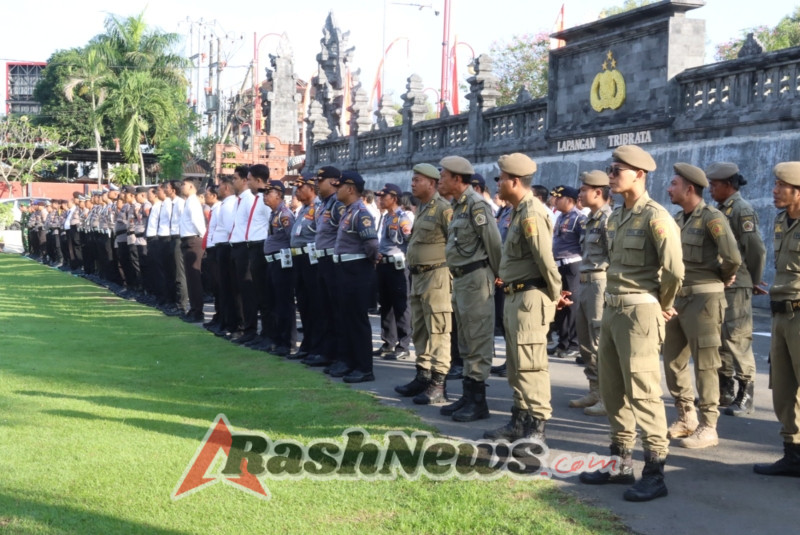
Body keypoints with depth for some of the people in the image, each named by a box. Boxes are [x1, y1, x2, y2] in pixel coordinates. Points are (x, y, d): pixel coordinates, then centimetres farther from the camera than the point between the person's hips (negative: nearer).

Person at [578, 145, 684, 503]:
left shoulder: (655, 217, -14)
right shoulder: (615, 216, 12)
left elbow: (674, 269, -20)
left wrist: (663, 306, -7)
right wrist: (612, 300, 14)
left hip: (639, 312, -9)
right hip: (612, 309, 9)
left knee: (642, 392, -6)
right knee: (612, 389, 14)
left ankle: (655, 473, 2)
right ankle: (621, 463, 25)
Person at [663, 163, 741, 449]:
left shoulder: (711, 217, -14)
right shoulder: (678, 219, 10)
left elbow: (732, 257, -24)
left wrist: (723, 279, -6)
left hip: (703, 299, -8)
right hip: (679, 298, 8)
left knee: (705, 364, -1)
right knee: (673, 360, 12)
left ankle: (708, 428, 8)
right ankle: (686, 418, 27)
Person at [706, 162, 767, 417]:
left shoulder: (742, 210, -12)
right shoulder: (720, 210, 14)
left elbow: (757, 250, -15)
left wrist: (754, 282, -4)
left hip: (736, 287, -9)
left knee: (737, 340, -4)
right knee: (718, 339, 13)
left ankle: (745, 396, 5)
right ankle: (724, 391, 23)